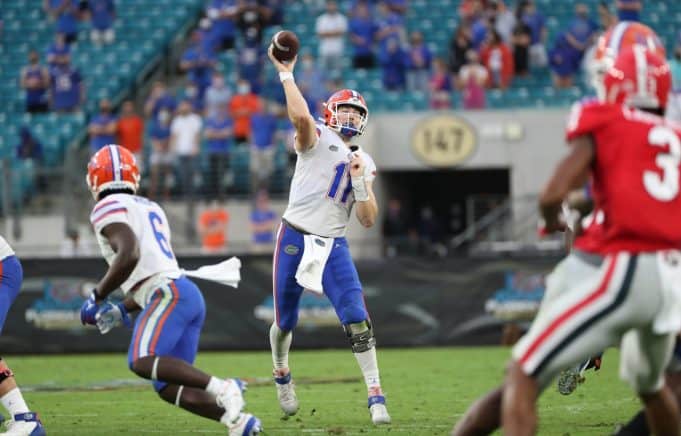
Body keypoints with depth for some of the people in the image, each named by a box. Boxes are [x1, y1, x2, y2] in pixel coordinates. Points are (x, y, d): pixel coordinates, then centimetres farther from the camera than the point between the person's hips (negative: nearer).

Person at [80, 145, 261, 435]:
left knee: (141, 363, -26)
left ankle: (220, 388, -35)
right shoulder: (150, 209, 29)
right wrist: (121, 310, 27)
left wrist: (98, 296, -6)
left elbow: (129, 256, -17)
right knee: (166, 387, 6)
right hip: (188, 294, 9)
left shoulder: (108, 208, 1)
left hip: (170, 293, -9)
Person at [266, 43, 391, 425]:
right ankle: (282, 375, 39)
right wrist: (286, 74, -24)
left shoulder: (364, 163, 13)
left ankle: (376, 396, -11)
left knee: (357, 318, -13)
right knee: (286, 322, 8)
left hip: (334, 246, 3)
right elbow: (301, 115, -27)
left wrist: (359, 182, -7)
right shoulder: (316, 139, -2)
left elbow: (368, 219, 7)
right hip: (295, 239, -3)